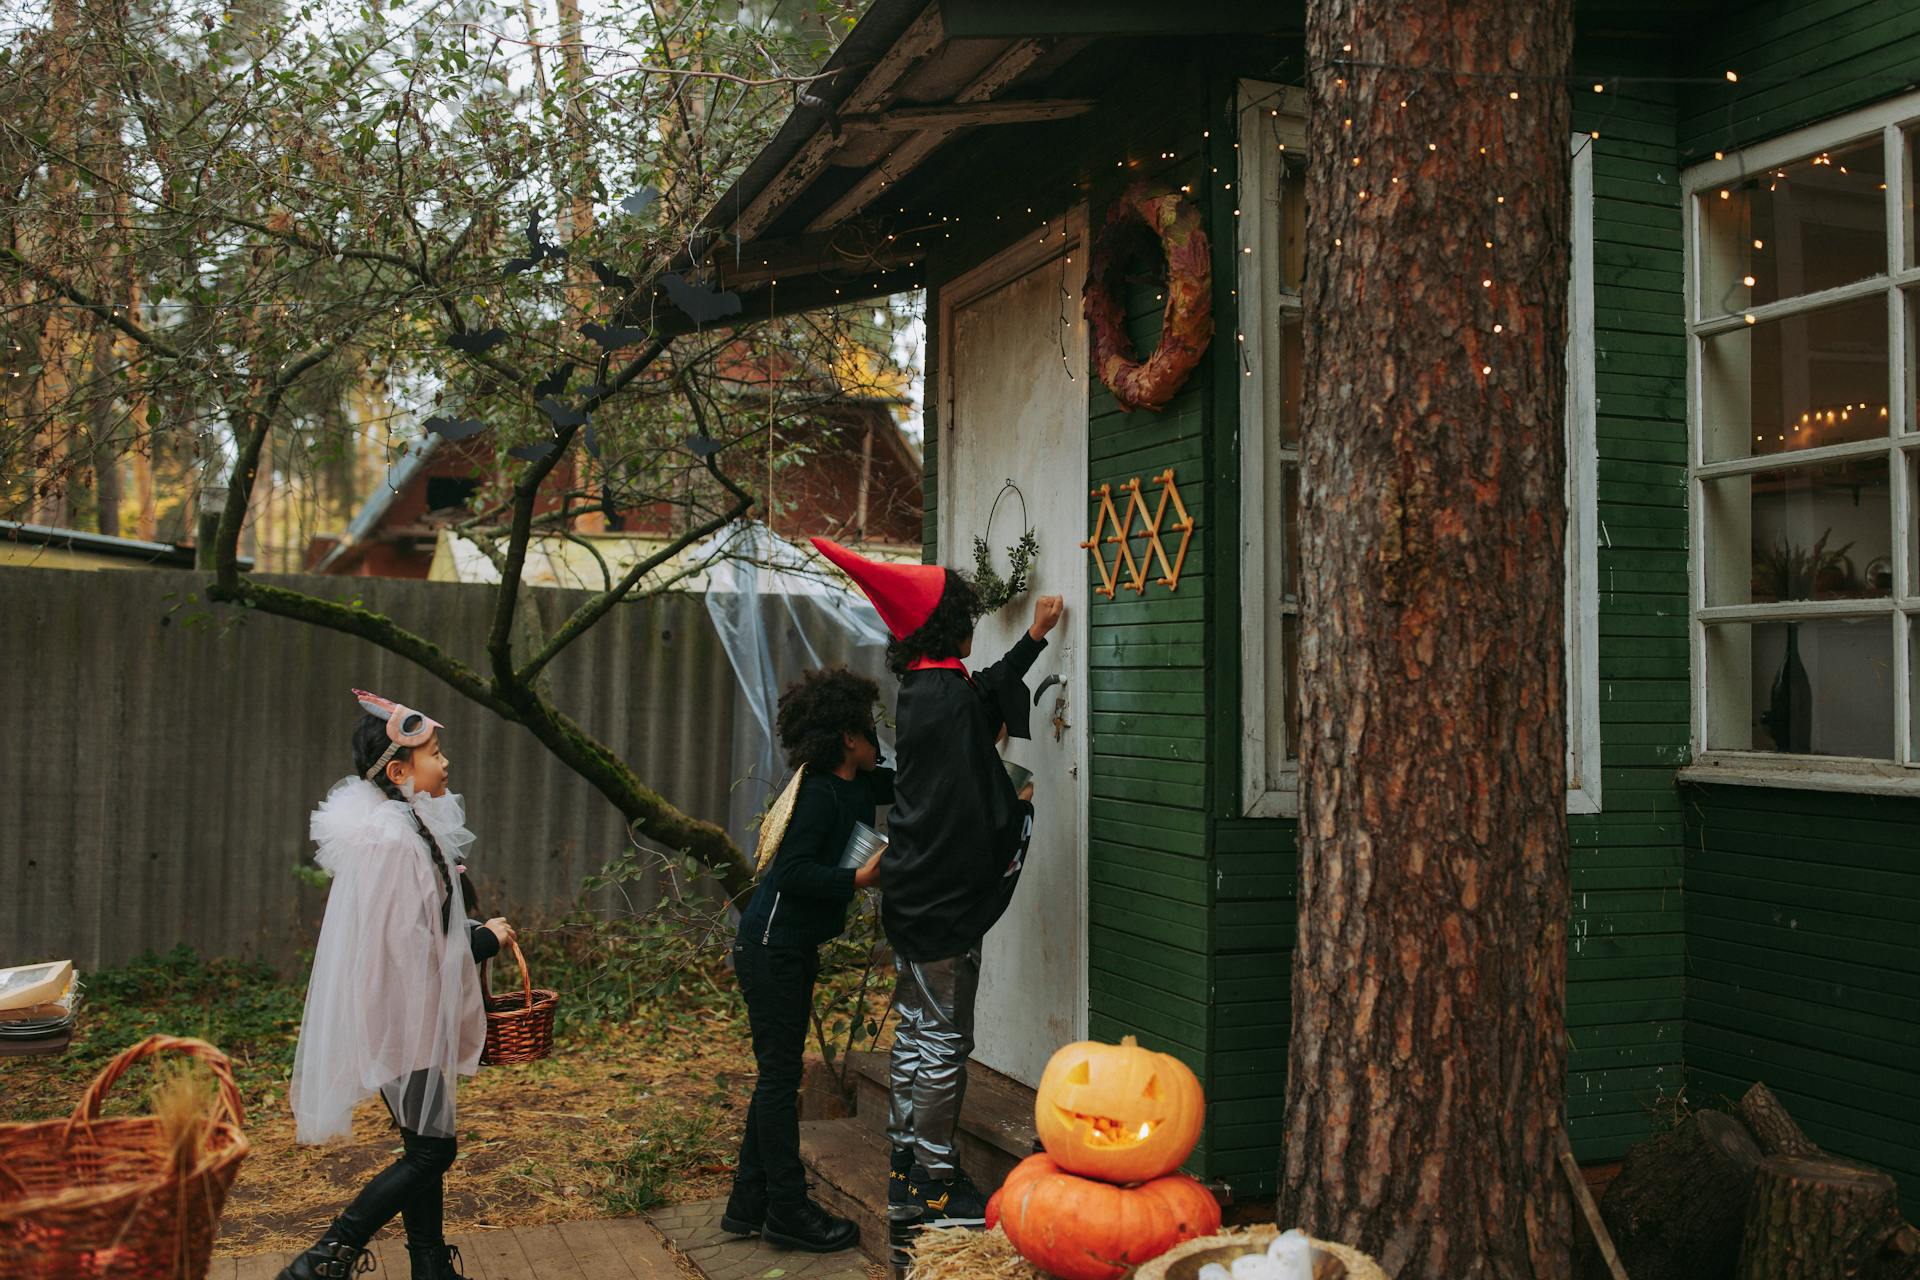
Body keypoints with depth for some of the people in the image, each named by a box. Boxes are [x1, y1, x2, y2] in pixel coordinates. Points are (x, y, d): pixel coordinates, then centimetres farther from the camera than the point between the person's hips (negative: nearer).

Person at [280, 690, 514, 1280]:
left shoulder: (407, 827, 10)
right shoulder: (394, 841, -23)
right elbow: (409, 945, -23)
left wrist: (474, 934, 10)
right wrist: (484, 939, -12)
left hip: (409, 1016, 10)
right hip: (400, 1017, -10)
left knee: (425, 1148, 15)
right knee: (430, 1149, -4)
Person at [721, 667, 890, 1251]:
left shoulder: (856, 786, 8)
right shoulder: (818, 793, -18)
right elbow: (792, 872, -24)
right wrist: (860, 878, -25)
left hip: (794, 947, 10)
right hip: (771, 944, -10)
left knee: (779, 1072, 13)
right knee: (780, 1073, -3)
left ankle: (749, 1203, 21)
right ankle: (787, 1210, 5)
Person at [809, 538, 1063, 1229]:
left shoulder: (922, 690, 9)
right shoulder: (949, 697, -19)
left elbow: (992, 690, 29)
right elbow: (972, 805, -21)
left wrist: (1035, 637, 36)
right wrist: (1023, 805, -3)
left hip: (913, 889, 10)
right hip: (945, 896, -9)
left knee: (914, 1031, 15)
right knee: (943, 1039, -1)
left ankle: (906, 1176, 24)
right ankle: (934, 1187, 9)